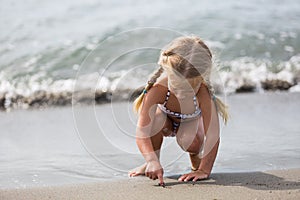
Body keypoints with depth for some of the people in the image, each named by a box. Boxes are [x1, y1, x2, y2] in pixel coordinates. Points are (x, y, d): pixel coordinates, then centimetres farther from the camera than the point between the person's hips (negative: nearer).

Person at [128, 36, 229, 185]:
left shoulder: (203, 91, -41)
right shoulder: (158, 89, -41)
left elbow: (213, 135, -42)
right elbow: (141, 132, -47)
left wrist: (204, 170, -51)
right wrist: (152, 161, -63)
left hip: (191, 123, 0)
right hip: (166, 119, 0)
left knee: (190, 141, -34)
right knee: (156, 119, -36)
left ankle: (196, 158, 6)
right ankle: (151, 165, -10)